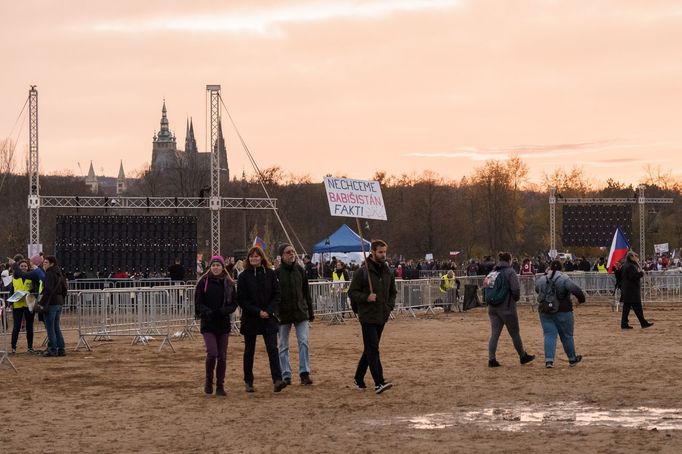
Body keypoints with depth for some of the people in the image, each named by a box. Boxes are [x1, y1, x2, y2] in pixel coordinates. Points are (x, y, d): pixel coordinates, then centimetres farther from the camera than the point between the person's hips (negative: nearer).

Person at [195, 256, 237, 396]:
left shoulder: (229, 284, 5)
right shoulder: (203, 282, -1)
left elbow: (234, 304, 5)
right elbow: (198, 303, -2)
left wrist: (223, 311, -15)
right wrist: (208, 312, -21)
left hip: (223, 324, 3)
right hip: (208, 324, -3)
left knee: (222, 356, 4)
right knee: (212, 353, -14)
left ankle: (220, 385, 15)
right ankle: (208, 381, 8)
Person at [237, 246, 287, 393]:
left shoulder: (270, 274, 3)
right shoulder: (244, 276, -2)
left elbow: (276, 294, 4)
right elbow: (241, 299, -5)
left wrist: (269, 311, -11)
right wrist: (258, 312, -13)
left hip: (269, 318, 1)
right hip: (250, 319, 0)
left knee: (272, 348, -11)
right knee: (249, 351, 8)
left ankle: (277, 380, -19)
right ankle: (248, 382, 18)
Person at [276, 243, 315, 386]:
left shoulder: (300, 270, 5)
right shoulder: (277, 273, -5)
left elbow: (307, 292, 11)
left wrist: (310, 313, 11)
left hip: (301, 312, 2)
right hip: (284, 314, -2)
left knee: (304, 342, -9)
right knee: (283, 346, 6)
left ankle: (304, 373, -6)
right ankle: (286, 375, 13)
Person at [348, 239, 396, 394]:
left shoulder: (388, 273, 10)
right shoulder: (362, 272, -8)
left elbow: (393, 293, 22)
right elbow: (352, 292, -7)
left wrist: (389, 307, 6)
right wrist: (366, 297, -21)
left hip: (382, 317, 7)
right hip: (368, 316, -7)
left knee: (370, 349, 13)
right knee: (373, 349, -12)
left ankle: (359, 379, 24)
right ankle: (379, 383, -19)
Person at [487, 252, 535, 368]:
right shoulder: (510, 272, -10)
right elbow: (516, 289, -17)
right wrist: (516, 298, 3)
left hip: (492, 308, 5)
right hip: (507, 308, -5)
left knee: (494, 334, 5)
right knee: (515, 333, 9)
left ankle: (491, 359, -2)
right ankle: (523, 356, 23)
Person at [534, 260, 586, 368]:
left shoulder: (542, 279, 3)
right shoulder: (564, 279, -12)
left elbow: (537, 289, 24)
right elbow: (576, 290, -21)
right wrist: (581, 298, -3)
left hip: (545, 313, 3)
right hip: (563, 312, -3)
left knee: (549, 335, 3)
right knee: (567, 336, 11)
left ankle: (549, 360, -12)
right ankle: (572, 359, 25)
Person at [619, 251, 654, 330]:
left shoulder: (624, 266, 14)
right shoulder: (631, 267, -16)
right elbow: (633, 276, -24)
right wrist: (641, 273, -13)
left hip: (625, 290, 9)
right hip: (632, 290, -9)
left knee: (626, 308, 7)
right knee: (637, 308, -4)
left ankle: (624, 324, 6)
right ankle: (643, 323, 0)